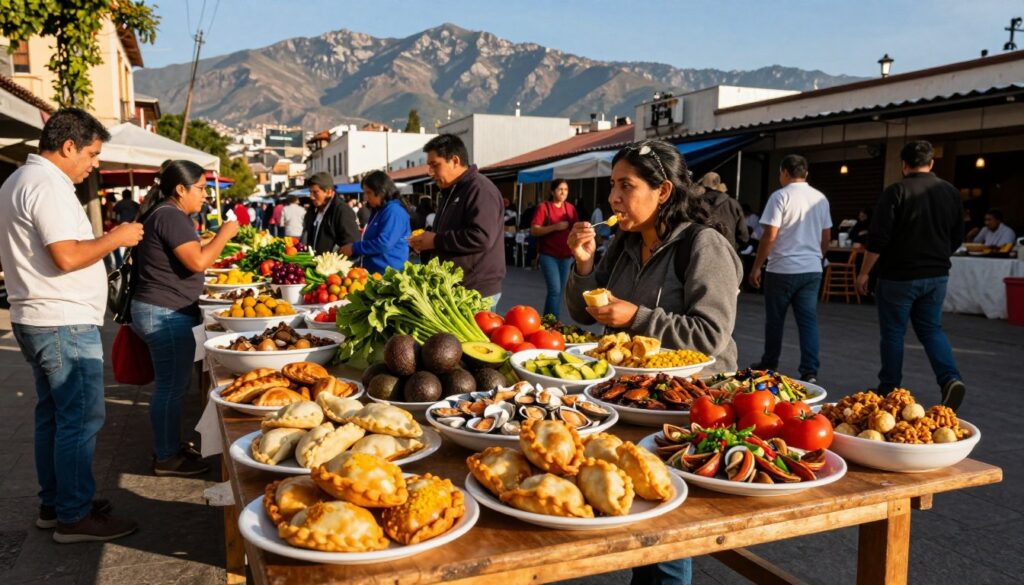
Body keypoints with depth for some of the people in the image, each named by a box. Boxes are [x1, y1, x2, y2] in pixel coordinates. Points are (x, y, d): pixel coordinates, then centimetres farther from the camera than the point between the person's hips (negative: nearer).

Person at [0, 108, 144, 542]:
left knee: (53, 414, 16)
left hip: (35, 320, 11)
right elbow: (67, 257, -26)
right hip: (65, 324, -11)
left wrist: (105, 238, 14)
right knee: (82, 418, -4)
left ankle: (54, 503, 26)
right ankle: (75, 517, 4)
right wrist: (115, 238, -13)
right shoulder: (48, 186, -17)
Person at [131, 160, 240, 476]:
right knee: (172, 386, -3)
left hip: (160, 311, 11)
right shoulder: (170, 216, -16)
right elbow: (198, 262, -23)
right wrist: (224, 234, -12)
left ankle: (166, 447, 28)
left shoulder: (166, 214, 16)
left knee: (170, 384, 17)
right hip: (165, 314, -11)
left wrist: (215, 246, 19)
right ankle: (167, 458, 7)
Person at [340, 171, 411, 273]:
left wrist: (354, 248, -14)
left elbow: (384, 243, -23)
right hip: (374, 271, 10)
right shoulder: (378, 211, 19)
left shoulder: (393, 210, -13)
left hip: (389, 273, -10)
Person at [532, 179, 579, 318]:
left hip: (566, 256, 5)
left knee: (559, 290, 8)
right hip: (549, 255, -5)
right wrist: (555, 227, -19)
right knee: (555, 290, -12)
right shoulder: (544, 207, -5)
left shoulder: (571, 208, 9)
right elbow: (534, 231, -10)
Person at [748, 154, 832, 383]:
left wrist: (756, 267, -8)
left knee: (775, 320, 9)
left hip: (783, 269, -5)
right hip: (812, 269, 5)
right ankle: (810, 371, -1)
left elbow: (770, 236, -13)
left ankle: (769, 364, 21)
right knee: (808, 320, 4)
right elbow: (826, 237, 14)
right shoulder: (820, 198, 9)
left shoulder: (781, 196, -9)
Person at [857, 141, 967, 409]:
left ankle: (889, 389, 14)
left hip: (899, 276, -5)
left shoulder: (895, 192, -13)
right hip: (937, 276, 5)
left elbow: (878, 239, -16)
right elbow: (957, 238, 13)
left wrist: (864, 273, -6)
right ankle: (951, 379, -3)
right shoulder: (951, 192, 5)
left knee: (893, 332, 6)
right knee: (931, 329, 16)